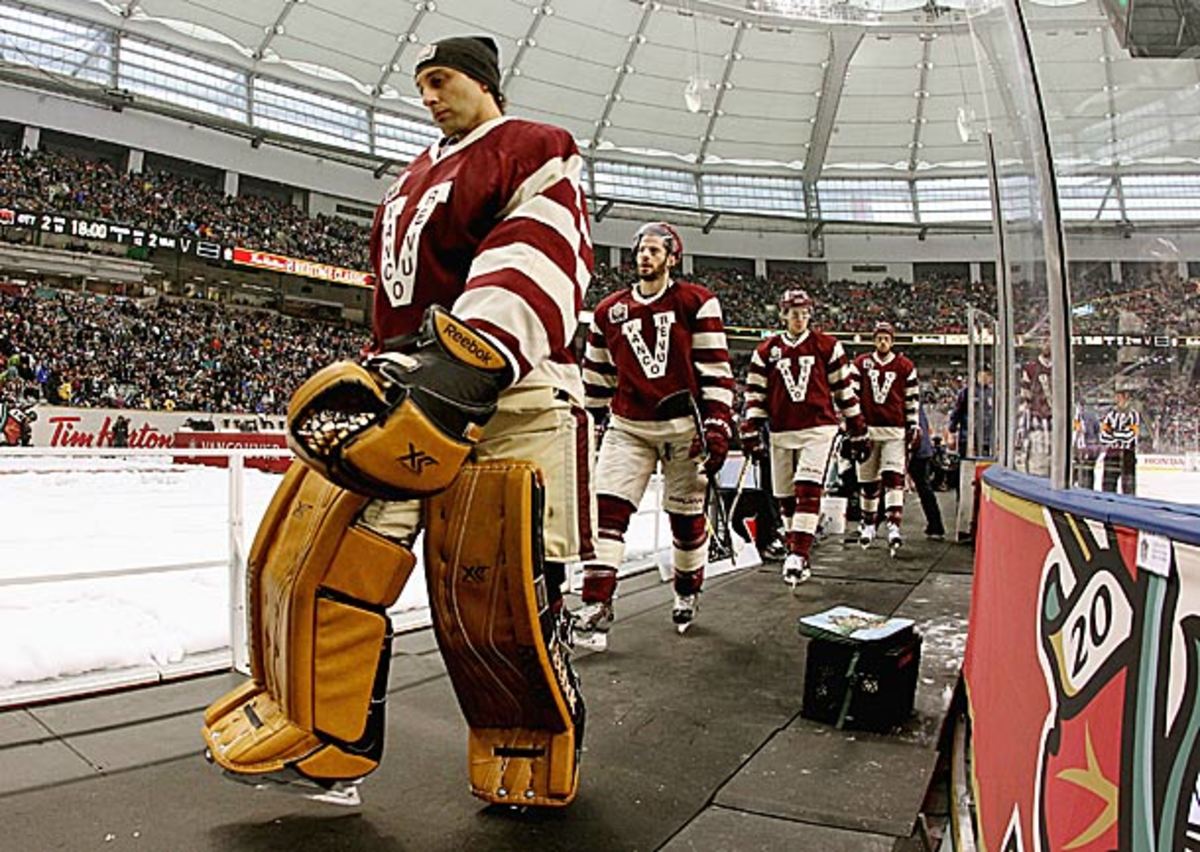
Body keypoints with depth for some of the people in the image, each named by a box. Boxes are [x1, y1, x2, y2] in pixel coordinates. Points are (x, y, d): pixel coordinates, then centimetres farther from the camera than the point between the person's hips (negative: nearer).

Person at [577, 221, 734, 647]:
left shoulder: (697, 303, -2)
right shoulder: (609, 311, 8)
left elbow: (715, 368, -6)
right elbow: (597, 374, 16)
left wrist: (717, 427, -12)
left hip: (684, 426, -2)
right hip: (628, 426, 2)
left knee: (687, 516, 9)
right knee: (608, 510, -10)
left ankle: (688, 594, 32)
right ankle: (595, 607, -7)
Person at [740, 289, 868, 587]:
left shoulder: (827, 347, 4)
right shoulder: (766, 350, 8)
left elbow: (844, 391, 6)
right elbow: (755, 394, 7)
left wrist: (857, 432, 6)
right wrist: (751, 432, 0)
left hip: (818, 428, -3)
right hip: (781, 432, 3)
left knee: (808, 489, -17)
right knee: (785, 497, 7)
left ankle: (799, 555, -19)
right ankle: (795, 552, 20)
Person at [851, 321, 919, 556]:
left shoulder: (905, 366, 7)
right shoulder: (861, 364, 7)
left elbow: (912, 398, 10)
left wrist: (913, 426, 5)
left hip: (895, 430, -1)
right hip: (867, 428, 1)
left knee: (893, 478, -13)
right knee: (867, 480, 8)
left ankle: (894, 527, -19)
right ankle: (868, 524, 22)